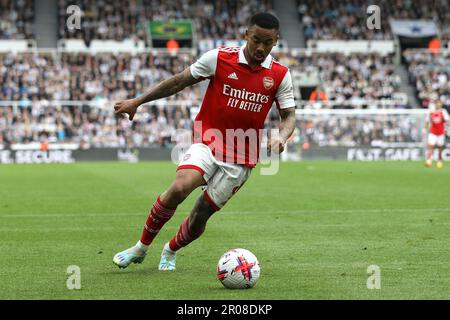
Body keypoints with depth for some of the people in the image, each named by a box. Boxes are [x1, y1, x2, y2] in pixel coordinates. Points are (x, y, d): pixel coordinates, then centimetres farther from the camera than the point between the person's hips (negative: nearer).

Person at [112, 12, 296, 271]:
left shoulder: (280, 75, -1)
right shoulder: (219, 58, -6)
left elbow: (289, 115, 4)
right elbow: (179, 82, 2)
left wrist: (281, 136, -20)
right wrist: (137, 102, 4)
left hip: (242, 158, 2)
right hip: (208, 142, -2)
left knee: (202, 214, 0)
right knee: (178, 189, -26)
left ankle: (170, 251, 31)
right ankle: (142, 247, -5)